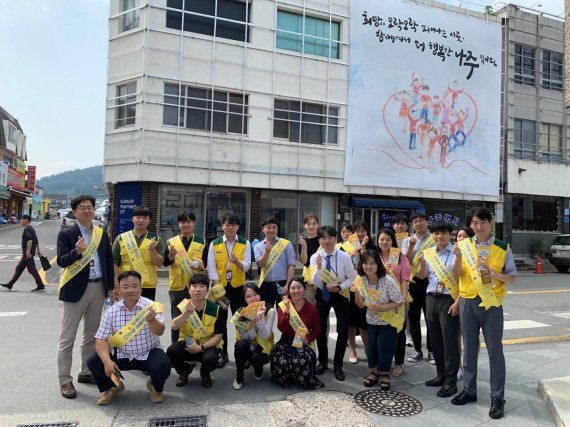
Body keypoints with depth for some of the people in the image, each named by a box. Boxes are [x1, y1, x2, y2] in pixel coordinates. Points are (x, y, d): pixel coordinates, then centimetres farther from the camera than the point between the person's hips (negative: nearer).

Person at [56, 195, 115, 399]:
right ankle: (65, 380, 12)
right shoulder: (66, 234, -4)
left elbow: (109, 261, 10)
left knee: (92, 335, 15)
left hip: (98, 287, 5)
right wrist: (76, 252, -32)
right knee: (68, 337, 2)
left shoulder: (102, 234, 9)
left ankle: (86, 372, 28)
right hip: (76, 288, -5)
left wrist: (111, 287, 7)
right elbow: (61, 261, -13)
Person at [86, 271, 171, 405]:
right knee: (93, 362, -17)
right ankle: (113, 386, 14)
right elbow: (101, 339, -8)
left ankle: (155, 386, 7)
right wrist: (107, 361, -27)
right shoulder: (111, 311, -7)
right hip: (121, 355, 3)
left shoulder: (151, 306, -15)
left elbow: (159, 332, -29)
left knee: (163, 364, -31)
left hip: (148, 354, -3)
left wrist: (151, 320, -53)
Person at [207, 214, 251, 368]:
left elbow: (247, 266, -9)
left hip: (238, 286, 0)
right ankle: (223, 354, 20)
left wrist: (237, 262, -30)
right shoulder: (214, 244, 0)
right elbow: (211, 267, -4)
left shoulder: (245, 244, -1)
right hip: (219, 286, 1)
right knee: (221, 321, 7)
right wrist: (217, 286, -14)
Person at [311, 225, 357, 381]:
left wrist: (339, 287, -22)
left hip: (341, 294, -1)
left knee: (343, 329, -4)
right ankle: (323, 362, 26)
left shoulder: (345, 256, -17)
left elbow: (352, 278, -8)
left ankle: (338, 365, 16)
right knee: (320, 328, 4)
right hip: (322, 294, 1)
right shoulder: (315, 257, -12)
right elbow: (315, 283, -15)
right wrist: (319, 267, -31)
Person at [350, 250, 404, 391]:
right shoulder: (361, 280, -13)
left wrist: (380, 307, -31)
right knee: (372, 345, 6)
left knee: (384, 344, -6)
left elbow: (400, 302, -21)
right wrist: (356, 292, -24)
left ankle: (385, 374, 19)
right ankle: (374, 372, 30)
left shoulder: (388, 281, -29)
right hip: (372, 320, 4)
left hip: (389, 320, -4)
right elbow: (361, 304, -4)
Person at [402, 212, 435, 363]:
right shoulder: (407, 241, 8)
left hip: (429, 280, -3)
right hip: (412, 281, 3)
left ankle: (431, 350, 20)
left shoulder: (435, 239, -1)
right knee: (413, 317, 10)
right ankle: (417, 350, 23)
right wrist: (411, 246, -12)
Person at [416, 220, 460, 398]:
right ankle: (441, 375, 28)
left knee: (449, 342, -1)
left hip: (449, 300, -6)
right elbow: (422, 276, 13)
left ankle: (450, 382, 9)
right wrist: (422, 264, -7)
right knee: (435, 340, 13)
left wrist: (457, 302, -15)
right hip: (431, 299, 6)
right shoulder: (428, 253, 8)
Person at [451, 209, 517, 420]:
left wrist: (495, 274, -19)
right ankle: (469, 390, 27)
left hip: (492, 304, -2)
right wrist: (458, 257, -20)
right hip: (468, 302, 2)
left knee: (495, 350, 5)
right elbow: (455, 274, -2)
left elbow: (513, 278, 0)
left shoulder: (503, 248, -2)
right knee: (469, 348, 12)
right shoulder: (464, 245, 2)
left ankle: (497, 398, 18)